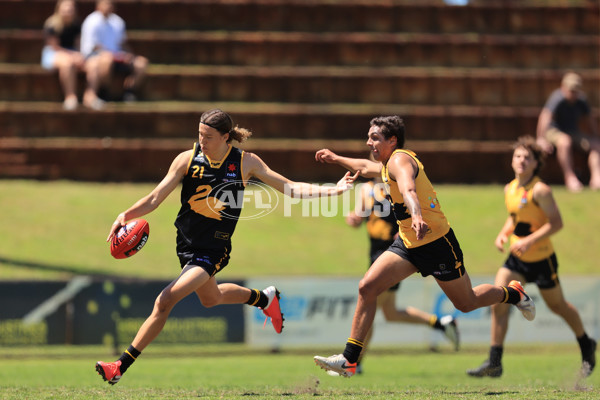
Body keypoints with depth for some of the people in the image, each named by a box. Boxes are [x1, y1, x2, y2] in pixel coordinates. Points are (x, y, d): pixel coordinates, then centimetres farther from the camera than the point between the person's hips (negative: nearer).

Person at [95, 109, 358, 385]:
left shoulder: (246, 162, -9)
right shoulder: (187, 159, -7)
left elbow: (291, 188, -3)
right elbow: (156, 198, -9)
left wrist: (332, 190, -12)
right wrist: (127, 215, -26)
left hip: (214, 249, -4)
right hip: (186, 244, 4)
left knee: (165, 301, -19)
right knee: (210, 298, 28)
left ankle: (121, 367, -13)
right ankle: (264, 298, 57)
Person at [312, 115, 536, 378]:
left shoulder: (400, 160, -19)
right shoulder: (387, 164, 11)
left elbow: (408, 189, -41)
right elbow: (365, 167, 36)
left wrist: (417, 216, -59)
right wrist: (336, 158, 46)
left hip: (436, 243, -8)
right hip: (408, 244, 8)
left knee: (466, 303, 7)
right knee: (367, 287, -8)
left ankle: (512, 293, 38)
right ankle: (349, 360, -8)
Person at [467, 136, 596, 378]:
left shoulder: (540, 190, -19)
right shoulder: (509, 189, 3)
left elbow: (556, 222, -21)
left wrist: (530, 241, -28)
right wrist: (504, 233, 1)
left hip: (541, 259, -6)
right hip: (516, 258, 6)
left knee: (557, 306, 11)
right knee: (497, 302, -11)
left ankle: (586, 347, 38)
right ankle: (494, 362, -9)